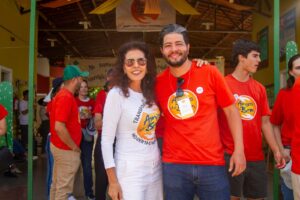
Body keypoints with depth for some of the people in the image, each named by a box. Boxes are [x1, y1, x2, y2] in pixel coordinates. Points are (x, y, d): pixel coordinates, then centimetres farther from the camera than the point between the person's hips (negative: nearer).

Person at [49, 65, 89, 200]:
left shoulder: (62, 94, 9)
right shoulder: (66, 97, -21)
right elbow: (59, 127, -28)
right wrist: (74, 147, -18)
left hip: (59, 146, 10)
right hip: (67, 150, -10)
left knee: (57, 184, 18)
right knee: (64, 188, 0)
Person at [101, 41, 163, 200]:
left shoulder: (151, 92, 5)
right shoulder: (116, 94, -12)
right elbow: (106, 140, -11)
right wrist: (113, 181, -13)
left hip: (156, 168, 6)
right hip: (130, 171, -6)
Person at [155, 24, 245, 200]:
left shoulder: (210, 73, -4)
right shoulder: (158, 83, 1)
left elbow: (231, 110, 0)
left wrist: (239, 149, -6)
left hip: (213, 163, -1)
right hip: (174, 165, 2)